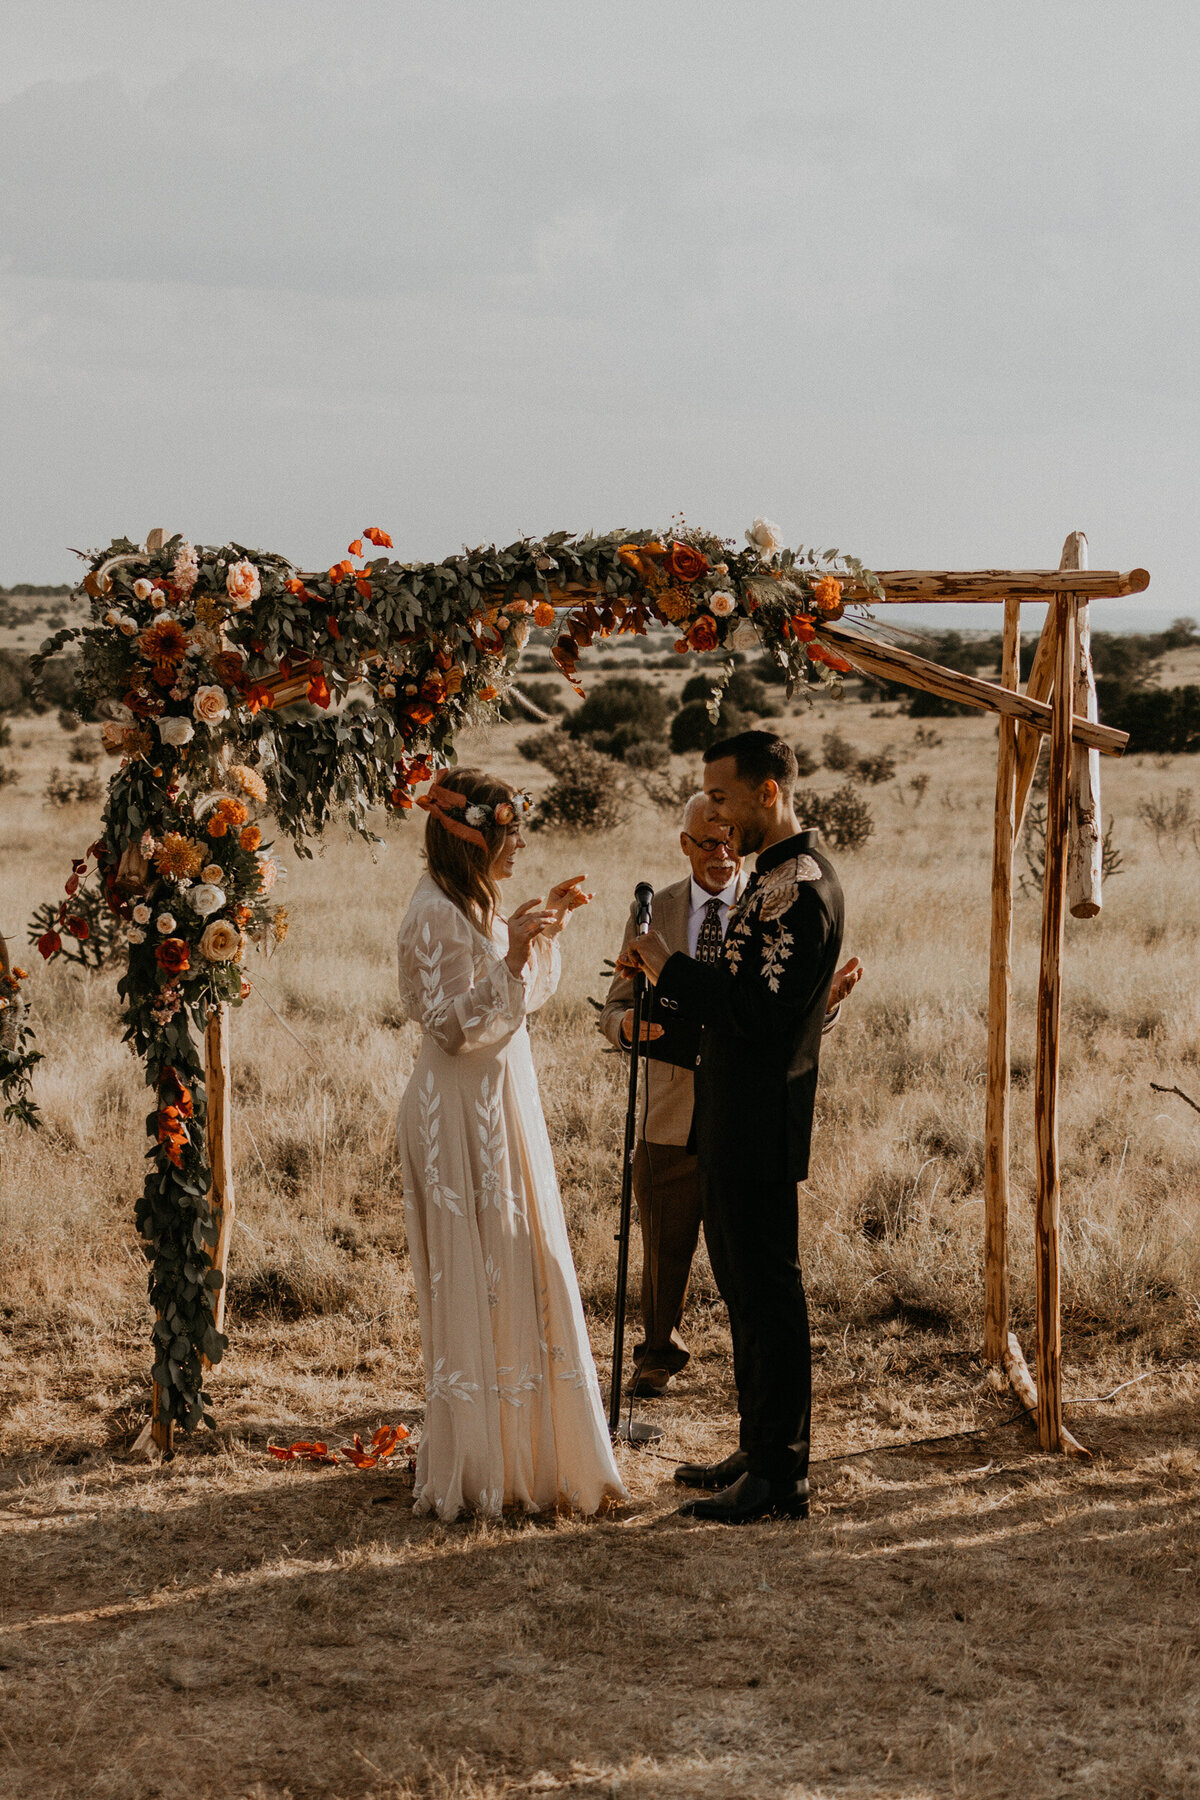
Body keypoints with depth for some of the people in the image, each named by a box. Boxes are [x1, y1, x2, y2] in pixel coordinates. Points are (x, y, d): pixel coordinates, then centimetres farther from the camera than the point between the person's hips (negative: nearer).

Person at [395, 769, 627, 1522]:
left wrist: (546, 925, 15)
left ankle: (523, 1450, 22)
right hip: (463, 1115, -10)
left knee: (521, 1280, 13)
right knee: (476, 1285, -4)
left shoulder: (475, 904, 13)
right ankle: (476, 1472, 5)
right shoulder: (436, 913, -17)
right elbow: (454, 1023, -21)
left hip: (500, 1106, 10)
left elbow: (522, 999, 23)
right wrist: (512, 955, -27)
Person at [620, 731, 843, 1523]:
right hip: (736, 1126, 11)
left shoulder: (800, 886, -18)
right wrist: (664, 994, 8)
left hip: (761, 1127, -11)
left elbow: (757, 1009, -25)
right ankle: (760, 1451, 28)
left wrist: (672, 966, -16)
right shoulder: (781, 877, 16)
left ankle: (781, 1479, 3)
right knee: (747, 1290, 17)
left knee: (769, 1294, -4)